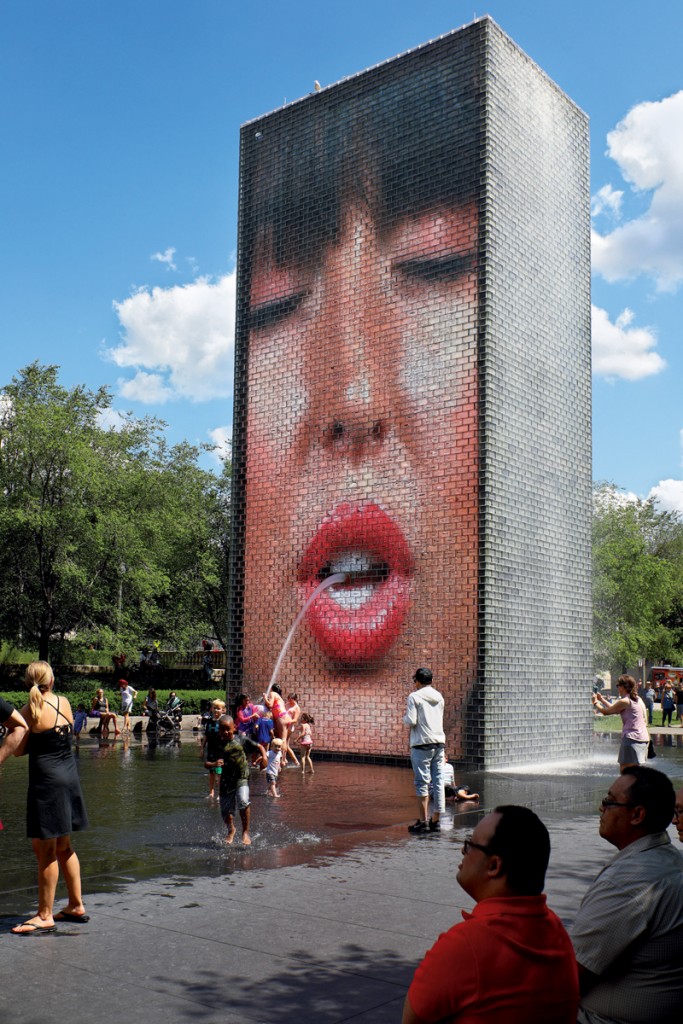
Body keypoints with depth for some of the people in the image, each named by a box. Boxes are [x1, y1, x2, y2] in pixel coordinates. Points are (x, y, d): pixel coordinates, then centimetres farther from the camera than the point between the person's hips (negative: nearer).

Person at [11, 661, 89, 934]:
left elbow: (18, 750, -5)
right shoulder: (64, 703, 3)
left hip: (46, 780, -7)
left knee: (45, 850, 1)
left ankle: (45, 916, 8)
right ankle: (76, 906, 25)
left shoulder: (30, 710, -12)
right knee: (63, 847, 18)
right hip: (69, 776, 7)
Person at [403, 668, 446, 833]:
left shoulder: (414, 697, -6)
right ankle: (436, 821, 9)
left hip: (422, 744, -5)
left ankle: (423, 821, 0)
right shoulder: (439, 697, 12)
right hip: (439, 743, 5)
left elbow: (411, 721, -13)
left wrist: (404, 717, 8)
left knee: (422, 782, -1)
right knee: (438, 782, 6)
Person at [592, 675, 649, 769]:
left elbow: (606, 711, -3)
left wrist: (595, 702, 14)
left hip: (632, 739, -9)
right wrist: (602, 700, 34)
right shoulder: (638, 699, 16)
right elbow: (614, 709, 26)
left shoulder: (624, 701, -11)